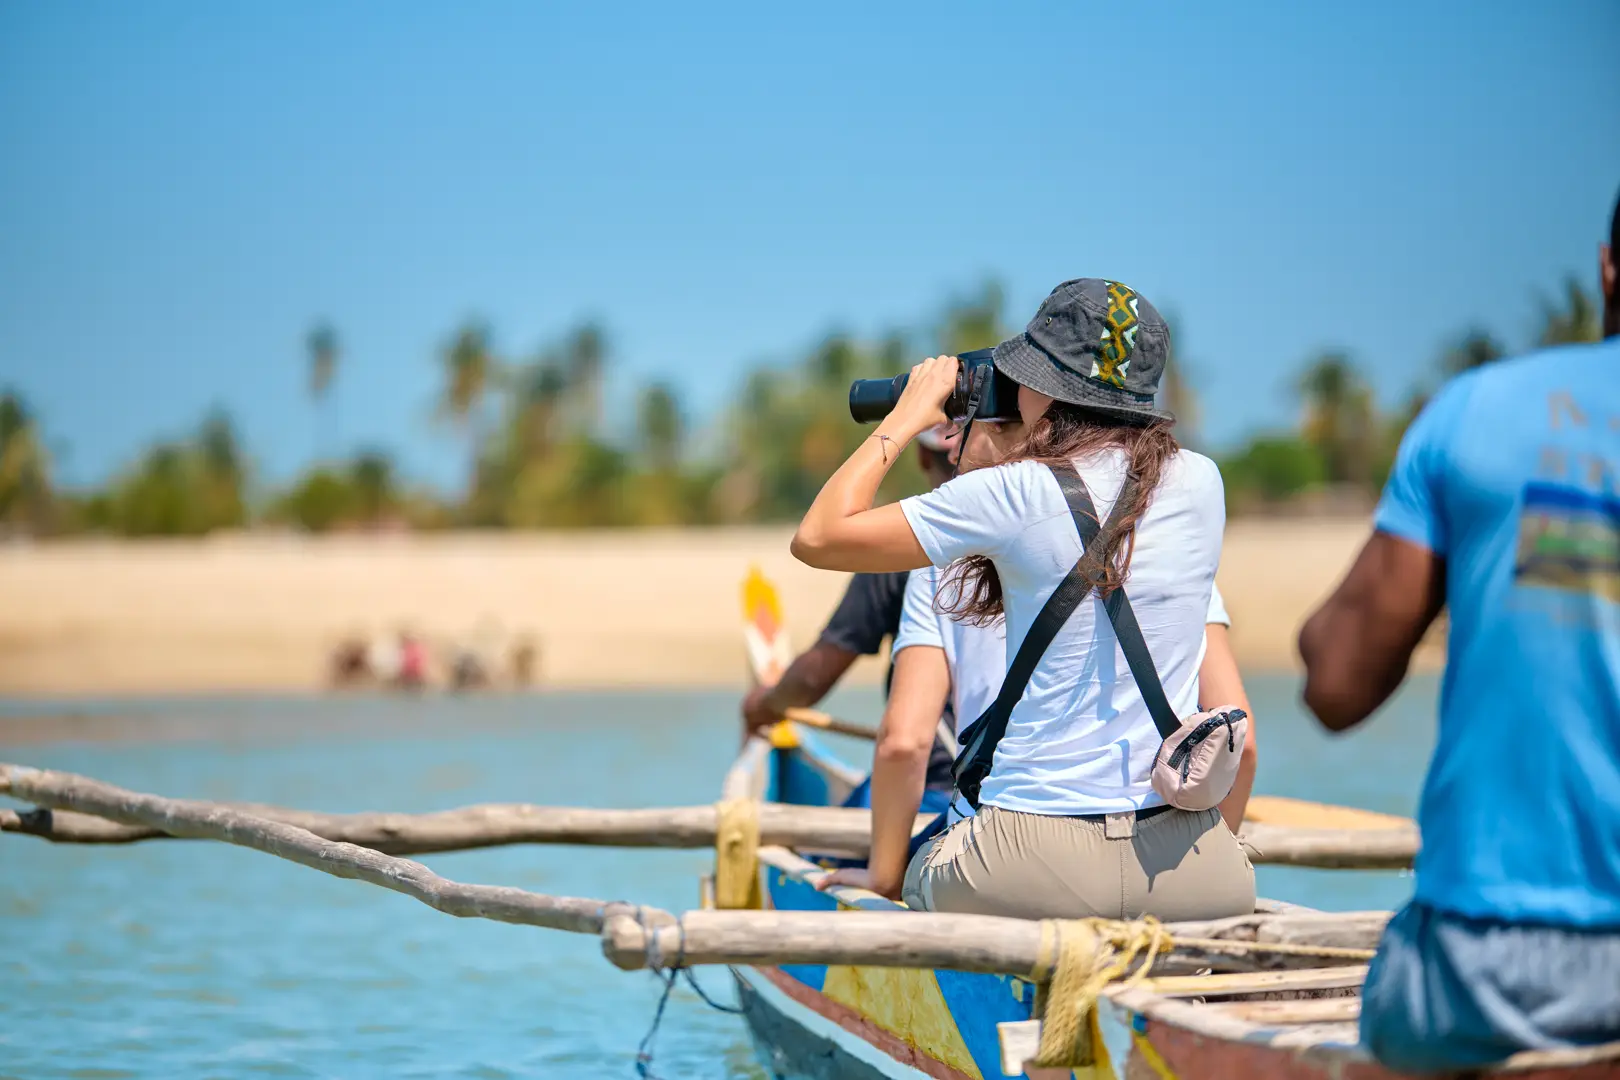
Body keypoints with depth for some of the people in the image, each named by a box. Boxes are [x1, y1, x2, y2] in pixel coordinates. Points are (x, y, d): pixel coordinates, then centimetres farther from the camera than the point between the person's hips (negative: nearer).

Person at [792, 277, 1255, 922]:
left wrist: (907, 416, 9)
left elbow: (818, 537, -3)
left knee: (921, 872, 29)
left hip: (1043, 864, -3)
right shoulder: (1201, 482, 4)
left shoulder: (1019, 494, -10)